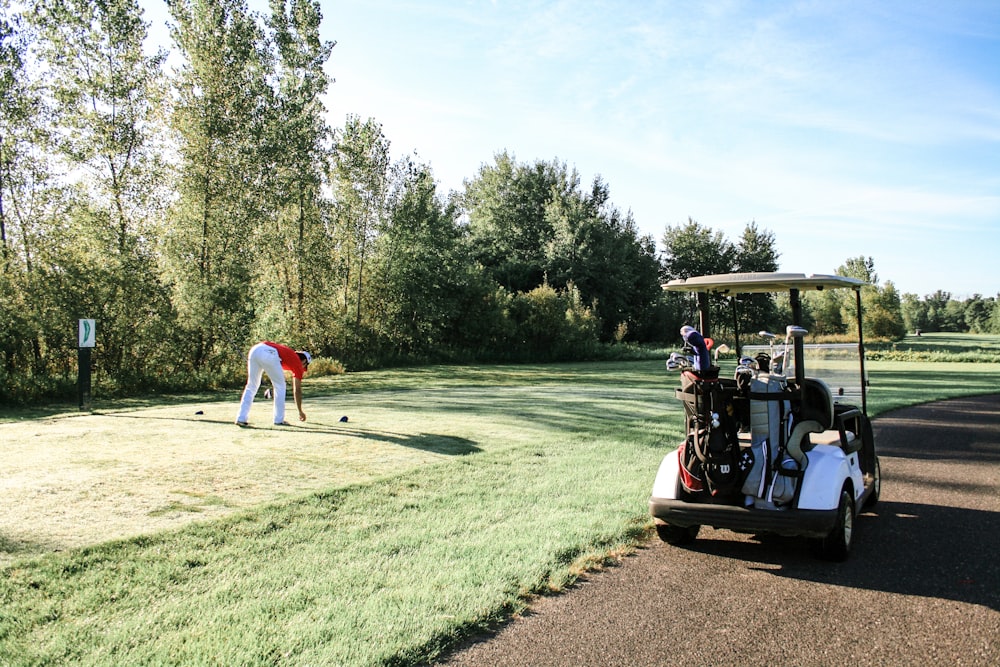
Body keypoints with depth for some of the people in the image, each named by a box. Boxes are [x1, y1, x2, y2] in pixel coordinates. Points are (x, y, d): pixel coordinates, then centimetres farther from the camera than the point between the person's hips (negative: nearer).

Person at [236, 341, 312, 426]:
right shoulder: (298, 363, 21)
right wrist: (300, 412, 31)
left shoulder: (290, 353, 36)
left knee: (251, 387, 18)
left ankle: (241, 419, 14)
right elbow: (297, 390, 23)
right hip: (269, 355, -6)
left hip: (254, 349, 6)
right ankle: (279, 420, 13)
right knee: (280, 387, 13)